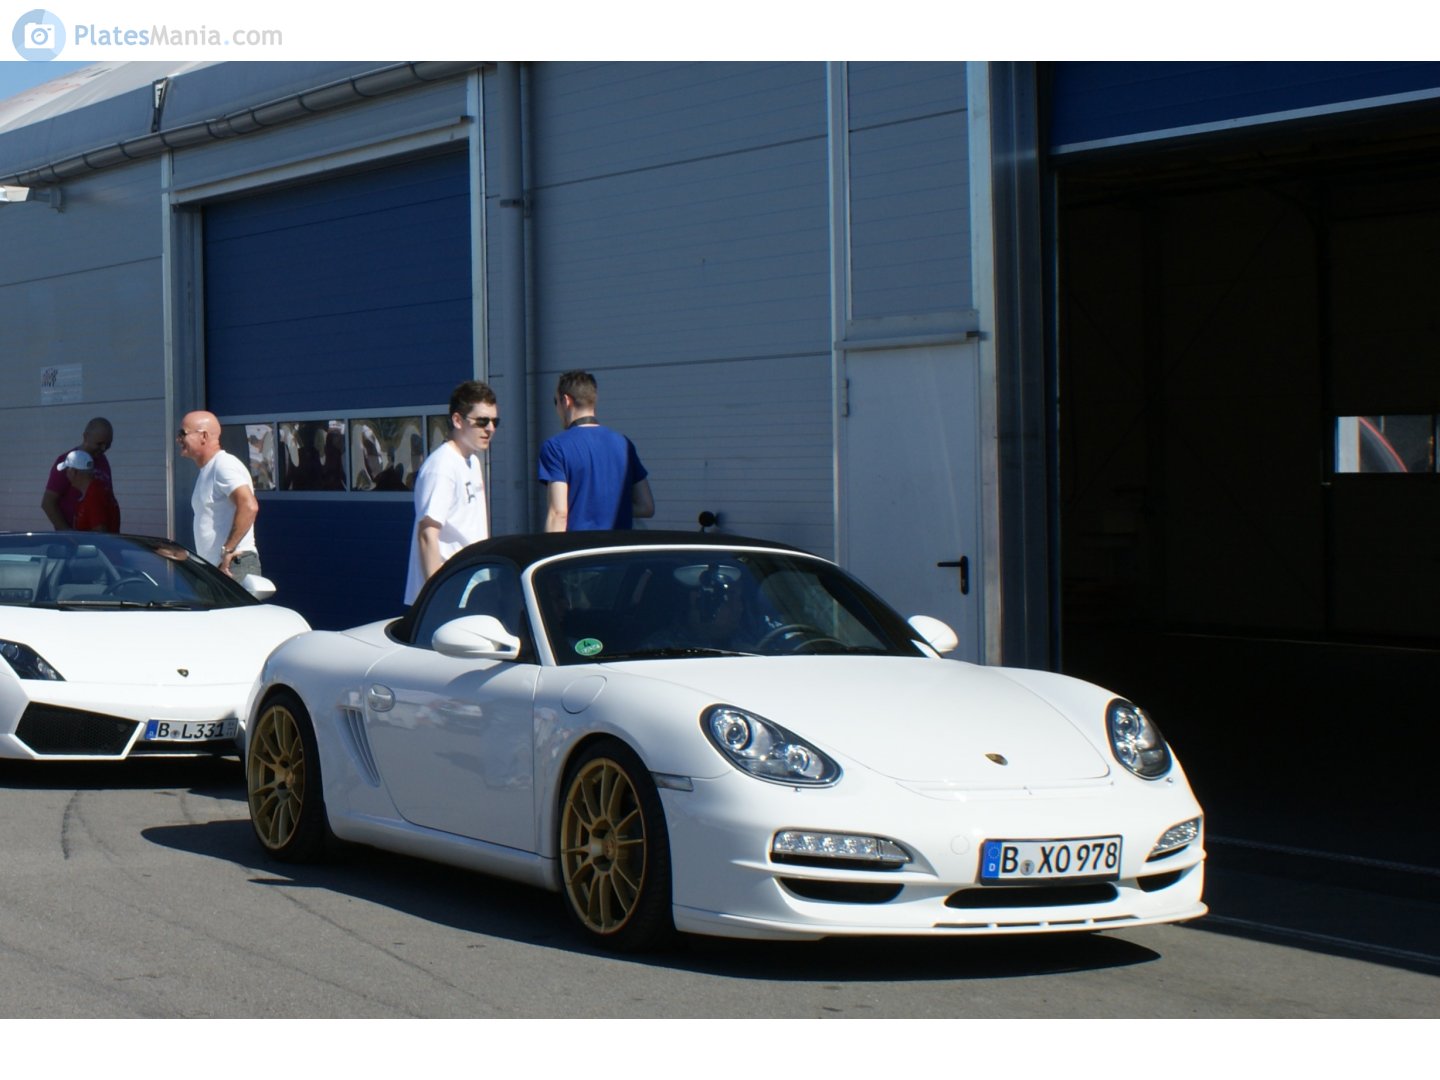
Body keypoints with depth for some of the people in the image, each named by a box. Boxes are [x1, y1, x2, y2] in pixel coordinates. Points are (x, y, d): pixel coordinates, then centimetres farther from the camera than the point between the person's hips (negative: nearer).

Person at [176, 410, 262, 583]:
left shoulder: (225, 465, -13)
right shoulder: (206, 470, 20)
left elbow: (249, 506, -26)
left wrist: (228, 549, -23)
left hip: (233, 567, -10)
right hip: (216, 568, 10)